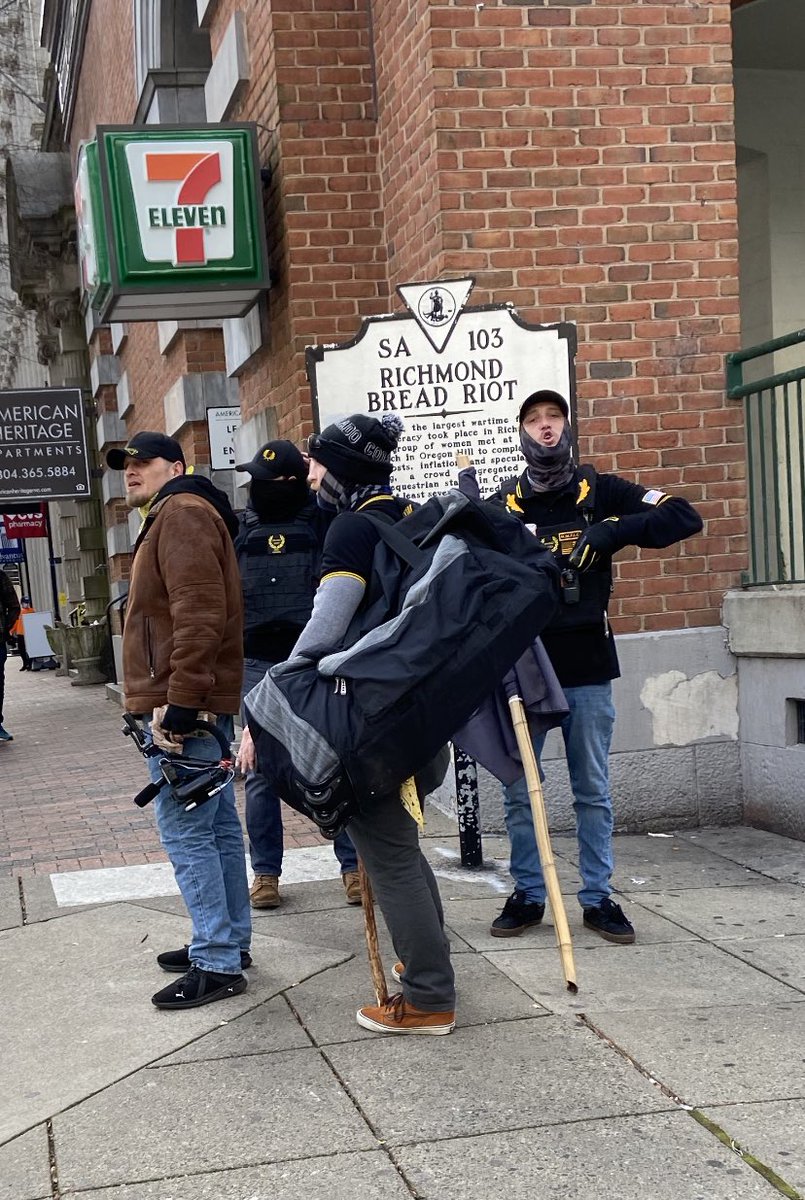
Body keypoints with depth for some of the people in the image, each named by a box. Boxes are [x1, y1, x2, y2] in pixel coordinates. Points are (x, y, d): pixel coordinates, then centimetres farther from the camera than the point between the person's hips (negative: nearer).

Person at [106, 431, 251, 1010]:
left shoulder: (181, 513, -11)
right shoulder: (173, 516, 22)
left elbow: (198, 613, -22)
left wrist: (179, 701, -24)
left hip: (182, 704, -11)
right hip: (201, 702, 11)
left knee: (186, 833, -8)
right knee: (219, 827, 14)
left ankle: (217, 963, -5)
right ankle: (230, 943, 23)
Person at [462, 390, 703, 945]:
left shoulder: (600, 492, 3)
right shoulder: (502, 504, 4)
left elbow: (685, 517, -5)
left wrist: (612, 531, -17)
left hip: (586, 666, 0)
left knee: (594, 790, 7)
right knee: (519, 790, 6)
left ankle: (599, 897, 18)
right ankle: (528, 895, 19)